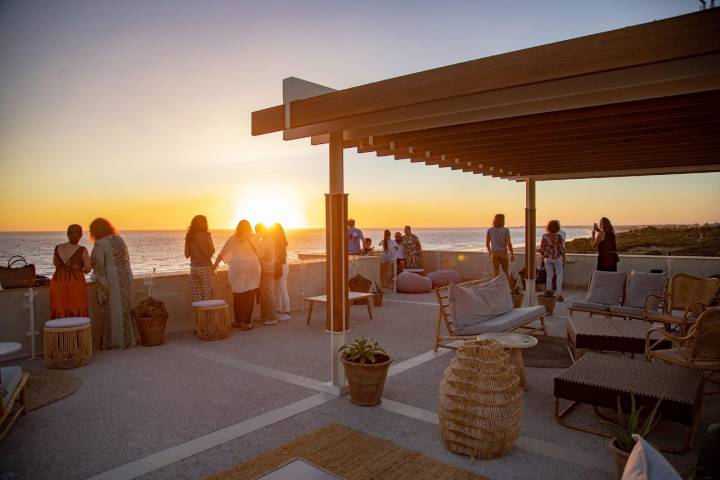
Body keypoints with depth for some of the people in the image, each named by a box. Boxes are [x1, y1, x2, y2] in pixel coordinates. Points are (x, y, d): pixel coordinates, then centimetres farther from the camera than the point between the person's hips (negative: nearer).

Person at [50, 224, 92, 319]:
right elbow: (88, 269, -8)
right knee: (76, 313, 4)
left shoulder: (58, 248, 2)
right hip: (75, 284, -4)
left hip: (58, 282, 4)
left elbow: (55, 263, 19)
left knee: (60, 313, 11)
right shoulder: (82, 250, -12)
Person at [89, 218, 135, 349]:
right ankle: (127, 339, 20)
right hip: (125, 278, 6)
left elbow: (98, 266, -14)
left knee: (111, 310, 5)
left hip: (111, 280, -6)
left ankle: (112, 341, 13)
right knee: (125, 309, 13)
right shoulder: (119, 239, 7)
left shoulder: (99, 244, -11)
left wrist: (103, 284, -10)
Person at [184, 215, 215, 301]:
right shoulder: (206, 235, -8)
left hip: (194, 268, 4)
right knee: (207, 295, 0)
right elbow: (212, 251, -1)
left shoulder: (189, 237, 3)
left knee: (196, 296, 7)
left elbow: (187, 255, 7)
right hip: (205, 267, -4)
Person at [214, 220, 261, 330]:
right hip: (252, 267, -2)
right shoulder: (252, 238, 5)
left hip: (236, 268, 2)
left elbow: (222, 253, 13)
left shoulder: (233, 239, 9)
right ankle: (246, 322, -1)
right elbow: (259, 253, 3)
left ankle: (238, 321, 18)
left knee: (237, 295, 10)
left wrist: (215, 264, 28)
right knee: (249, 296, -1)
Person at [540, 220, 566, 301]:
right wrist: (563, 260, 1)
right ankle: (559, 294, 0)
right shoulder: (559, 236, -12)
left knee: (549, 276, 13)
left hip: (547, 258, 3)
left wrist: (541, 260, 9)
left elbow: (542, 249, -1)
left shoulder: (545, 236, -4)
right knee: (559, 275, 7)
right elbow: (562, 249, -10)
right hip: (557, 258, -3)